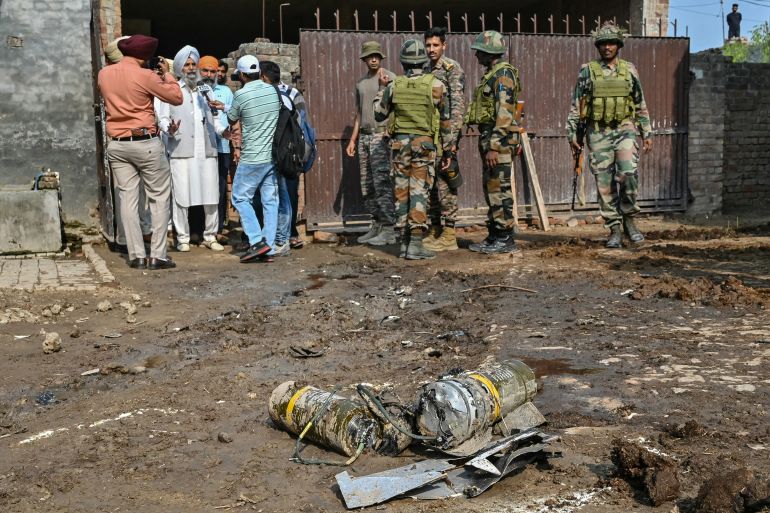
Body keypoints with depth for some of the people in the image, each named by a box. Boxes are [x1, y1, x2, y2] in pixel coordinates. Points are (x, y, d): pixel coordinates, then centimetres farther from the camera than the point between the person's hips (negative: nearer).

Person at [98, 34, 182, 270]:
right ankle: (157, 255, 1)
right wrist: (166, 74, 8)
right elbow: (177, 97, -5)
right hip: (145, 142, -5)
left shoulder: (103, 74, 6)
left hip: (117, 144, 5)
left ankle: (137, 255, 5)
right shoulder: (145, 76, -11)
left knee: (128, 198, 6)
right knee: (159, 197, 4)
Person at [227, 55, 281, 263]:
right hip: (274, 155, 5)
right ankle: (268, 248, 7)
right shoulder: (273, 91, 5)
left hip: (252, 158, -5)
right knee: (270, 201, 7)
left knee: (240, 198, 7)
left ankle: (257, 241, -4)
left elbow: (231, 121, 6)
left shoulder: (241, 95, -10)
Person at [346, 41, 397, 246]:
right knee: (367, 185, 7)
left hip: (382, 135, -7)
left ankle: (388, 229, -9)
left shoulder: (390, 78, -1)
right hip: (364, 137, 7)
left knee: (382, 183, -11)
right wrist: (353, 139, 18)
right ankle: (377, 225, 15)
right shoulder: (361, 83, 19)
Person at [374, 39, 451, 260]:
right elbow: (445, 120, 0)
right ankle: (415, 244, -7)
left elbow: (379, 114, 13)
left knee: (401, 191, 9)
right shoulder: (435, 85, -3)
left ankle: (404, 242, 12)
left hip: (400, 142, 2)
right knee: (419, 192, -3)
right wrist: (448, 150, 7)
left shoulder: (394, 85, 1)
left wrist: (382, 88, 24)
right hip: (424, 143, -2)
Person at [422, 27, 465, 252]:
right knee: (430, 183, 10)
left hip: (445, 135, -8)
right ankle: (434, 230, 19)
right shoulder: (424, 71, 15)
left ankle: (449, 236, -2)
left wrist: (452, 136, -22)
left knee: (445, 183, -7)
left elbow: (458, 105, -15)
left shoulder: (453, 69, -8)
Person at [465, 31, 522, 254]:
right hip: (488, 138, 10)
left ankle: (505, 240, -2)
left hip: (499, 139, -10)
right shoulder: (491, 74, 19)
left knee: (499, 189, -7)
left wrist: (494, 147, -24)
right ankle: (493, 237, 18)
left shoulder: (503, 74, -13)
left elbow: (504, 113, -21)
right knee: (490, 189, 12)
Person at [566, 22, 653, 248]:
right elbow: (575, 105, 5)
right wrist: (572, 133, 0)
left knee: (628, 172, -19)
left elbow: (641, 105, 13)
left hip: (625, 129, 0)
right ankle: (615, 230, 8)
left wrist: (647, 133, 9)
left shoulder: (629, 70, 9)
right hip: (598, 132, 0)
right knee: (605, 183, -1)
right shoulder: (587, 71, 4)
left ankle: (629, 218, 2)